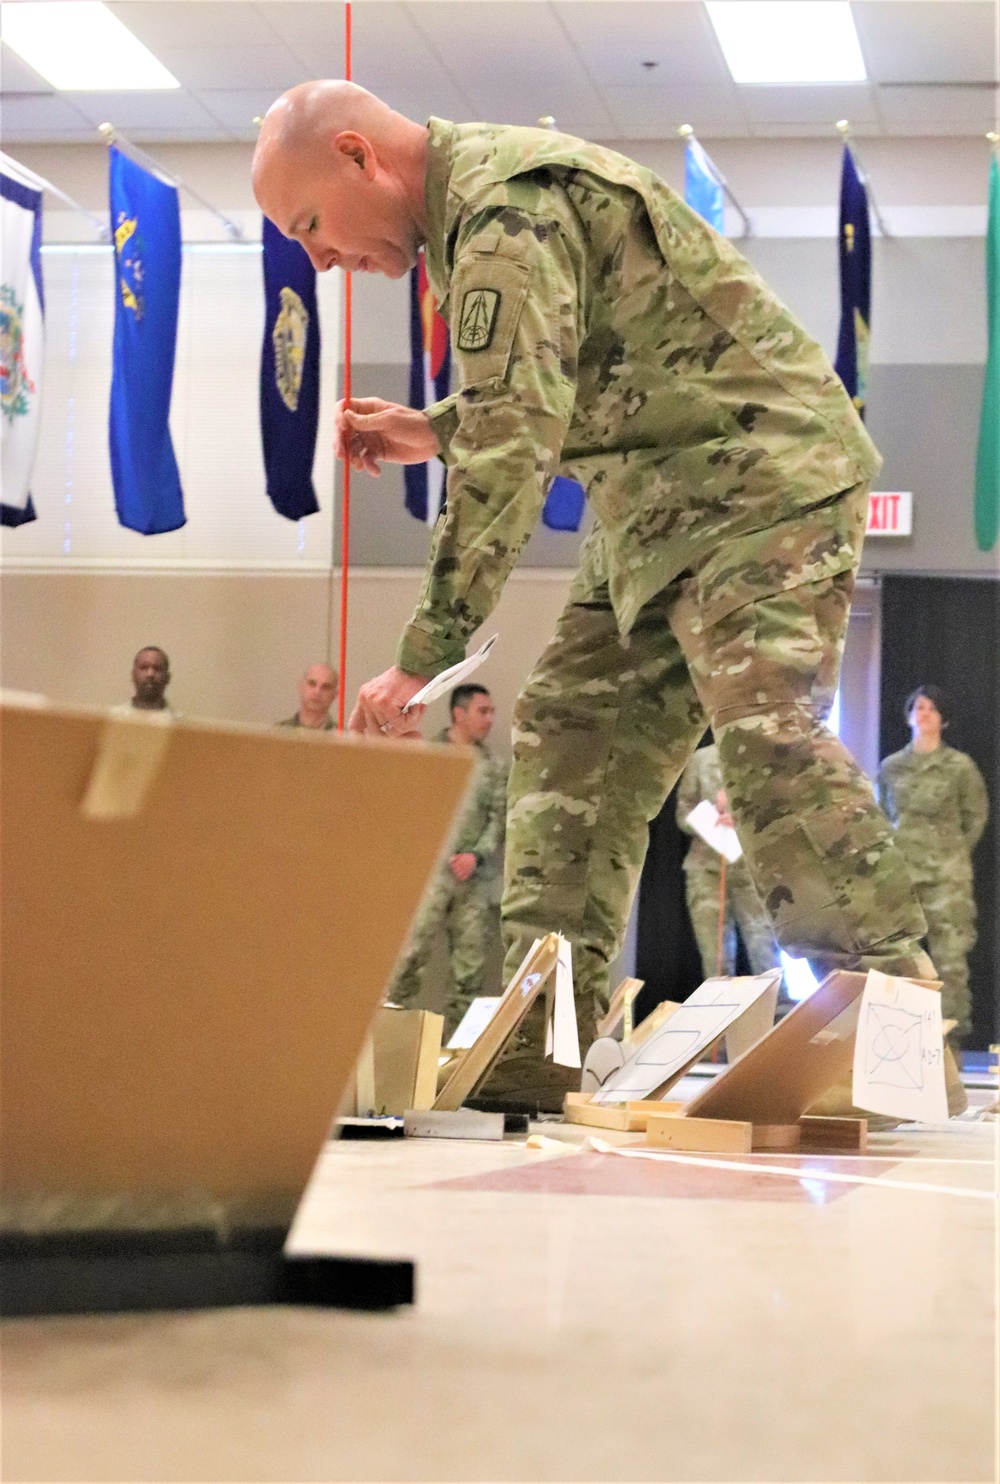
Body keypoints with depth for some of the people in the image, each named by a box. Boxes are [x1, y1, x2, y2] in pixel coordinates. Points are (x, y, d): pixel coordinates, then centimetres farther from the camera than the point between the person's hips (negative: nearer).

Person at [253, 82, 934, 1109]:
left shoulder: (505, 213, -17)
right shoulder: (477, 206, 16)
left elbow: (512, 450, -25)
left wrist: (425, 657, -24)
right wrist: (433, 432, 12)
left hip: (761, 471, -10)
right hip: (663, 502, 10)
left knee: (764, 730, -21)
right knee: (571, 729, 3)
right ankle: (541, 1046, 1)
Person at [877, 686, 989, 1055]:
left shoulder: (960, 766, 1)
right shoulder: (891, 767, 10)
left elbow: (976, 816, 9)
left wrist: (953, 854, 6)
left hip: (946, 876, -3)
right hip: (901, 873, 3)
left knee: (950, 958, -8)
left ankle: (951, 1043, -6)